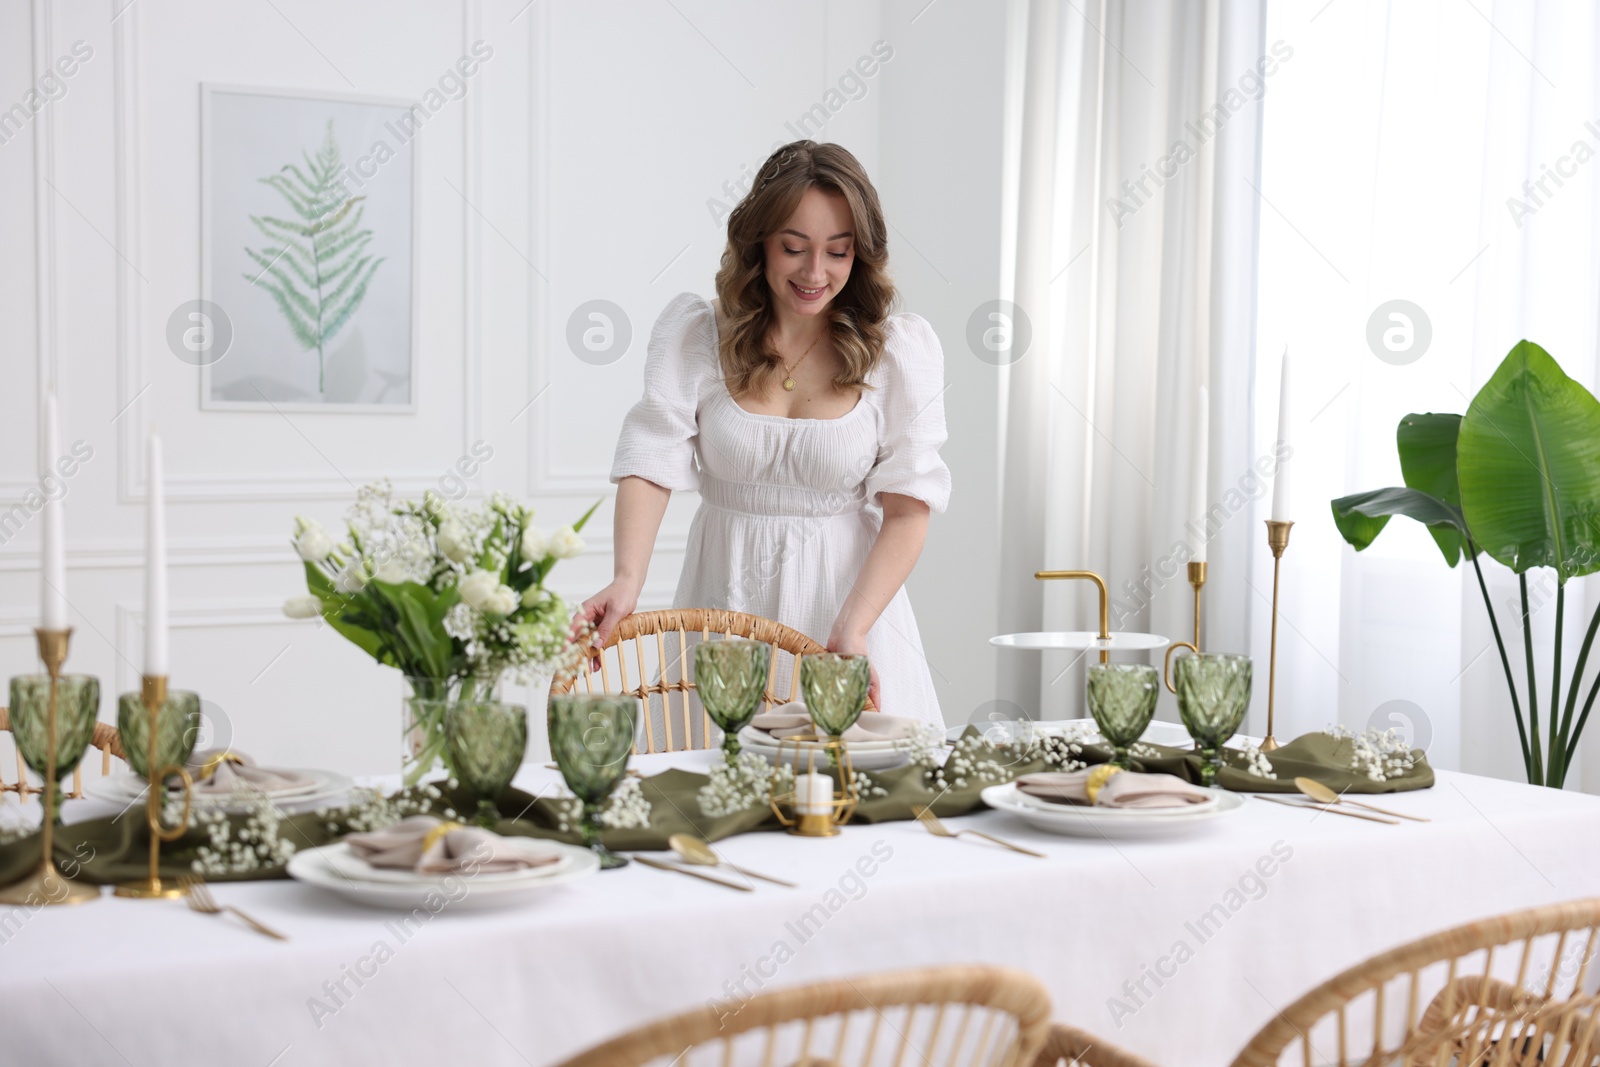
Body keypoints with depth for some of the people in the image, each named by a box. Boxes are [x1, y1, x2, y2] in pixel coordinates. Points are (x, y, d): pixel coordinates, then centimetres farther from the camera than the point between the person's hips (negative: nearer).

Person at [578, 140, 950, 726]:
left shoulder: (900, 349, -3)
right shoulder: (695, 331, -1)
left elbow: (908, 508, -7)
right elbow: (652, 459, -11)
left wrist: (853, 629, -20)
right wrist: (627, 579, -28)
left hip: (846, 593, 0)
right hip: (724, 600, 0)